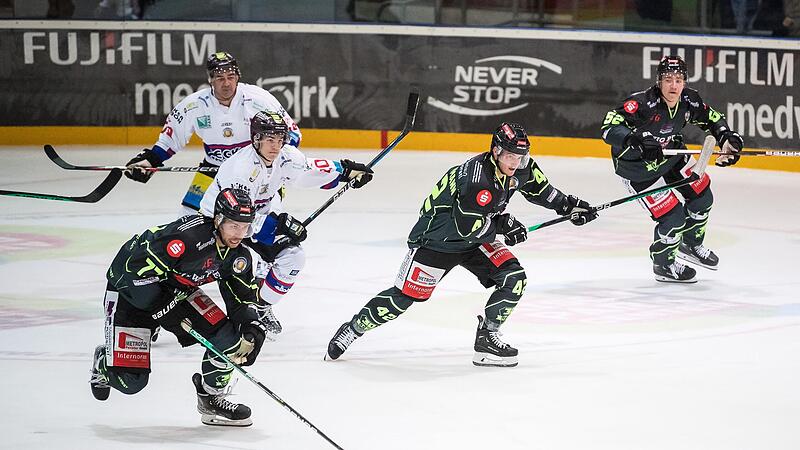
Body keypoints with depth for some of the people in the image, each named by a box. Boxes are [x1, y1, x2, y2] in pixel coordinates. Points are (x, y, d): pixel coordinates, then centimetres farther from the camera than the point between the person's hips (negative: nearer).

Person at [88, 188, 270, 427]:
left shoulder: (238, 255, -11)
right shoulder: (186, 236, -36)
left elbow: (244, 296, 2)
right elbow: (135, 271, -34)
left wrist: (253, 325, -18)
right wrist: (169, 311, -31)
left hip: (177, 289, 7)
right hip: (129, 288, -7)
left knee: (226, 334, -14)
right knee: (130, 380, -10)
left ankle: (211, 398, 11)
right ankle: (104, 363, 28)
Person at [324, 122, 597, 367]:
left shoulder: (520, 167, -8)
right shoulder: (476, 176, -33)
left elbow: (538, 187, 15)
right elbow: (467, 226, -33)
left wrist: (567, 205, 10)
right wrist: (503, 224, -22)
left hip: (477, 237, 8)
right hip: (437, 237, -8)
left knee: (513, 278, -12)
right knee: (404, 297, -5)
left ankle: (487, 338, -4)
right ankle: (353, 329, 14)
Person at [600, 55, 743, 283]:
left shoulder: (689, 100, -14)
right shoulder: (642, 103, -36)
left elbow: (712, 118, 5)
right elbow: (610, 127, -44)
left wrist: (728, 138, -11)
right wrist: (636, 142, -58)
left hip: (670, 154, 7)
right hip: (637, 167, -7)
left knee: (702, 196, 14)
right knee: (672, 217, -11)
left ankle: (691, 244, 43)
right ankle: (663, 265, 19)